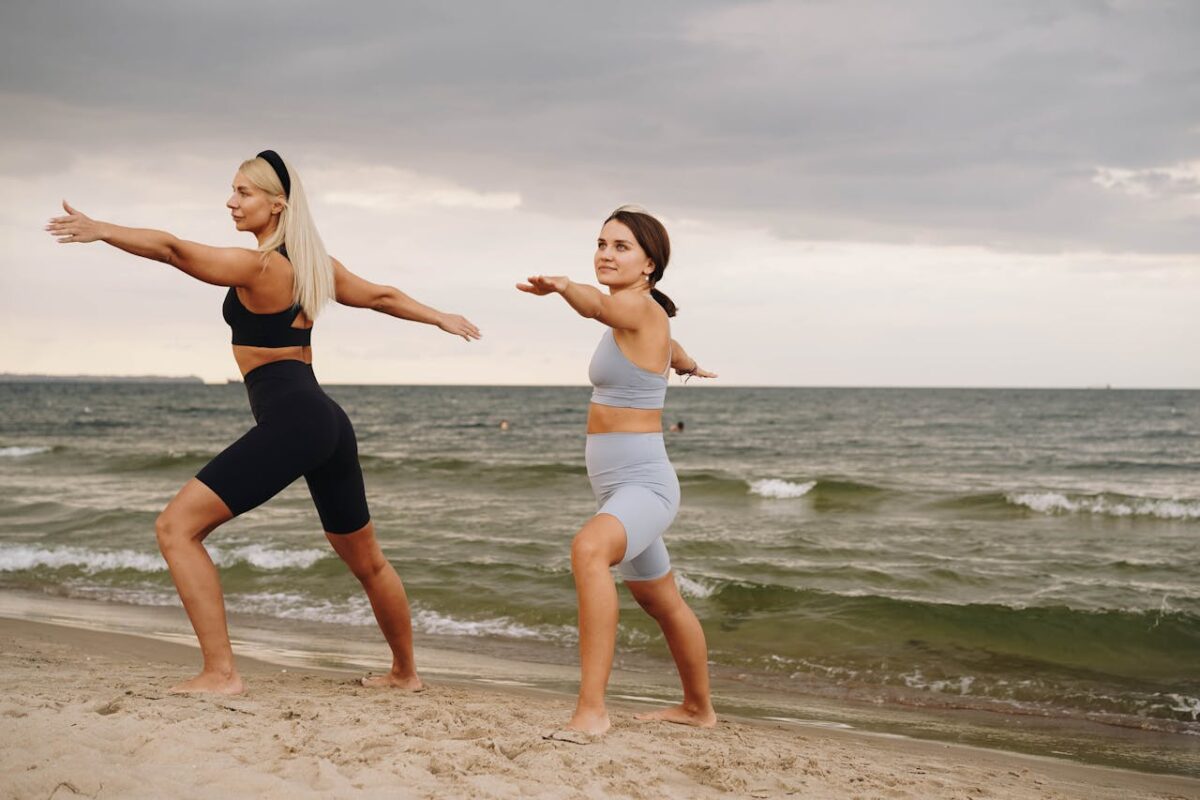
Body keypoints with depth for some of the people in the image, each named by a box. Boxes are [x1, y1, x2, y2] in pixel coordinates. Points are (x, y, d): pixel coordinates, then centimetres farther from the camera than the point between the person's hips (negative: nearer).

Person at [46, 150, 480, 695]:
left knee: (177, 527, -8)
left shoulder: (258, 266, -9)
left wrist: (102, 231, -31)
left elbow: (172, 250, -23)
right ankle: (405, 672, 40)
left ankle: (220, 674, -13)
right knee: (366, 562, 24)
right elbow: (382, 296, 28)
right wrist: (441, 318, 43)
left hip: (288, 423, -9)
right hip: (328, 422, 9)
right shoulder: (315, 264, 15)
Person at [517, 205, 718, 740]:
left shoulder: (638, 305, -15)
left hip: (644, 485, -11)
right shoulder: (641, 315, 11)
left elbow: (599, 305, -40)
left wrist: (563, 287, -61)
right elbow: (669, 349, 34)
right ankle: (698, 709, 48)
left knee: (589, 549, -38)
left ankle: (590, 711, -43)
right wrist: (688, 365, 56)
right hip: (618, 486, 11)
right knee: (660, 602, 26)